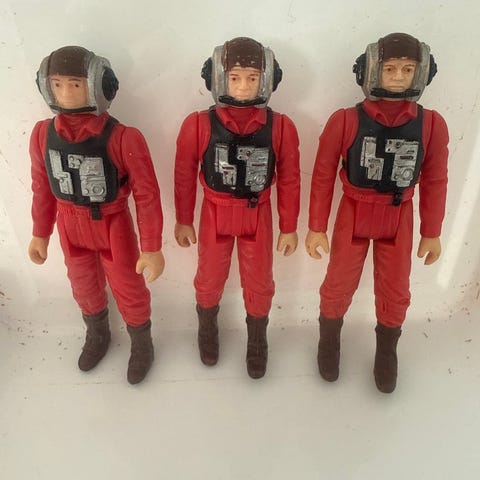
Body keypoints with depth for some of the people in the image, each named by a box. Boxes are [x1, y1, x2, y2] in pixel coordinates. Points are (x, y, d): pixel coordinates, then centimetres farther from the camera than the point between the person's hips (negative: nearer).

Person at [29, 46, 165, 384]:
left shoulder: (123, 138, -24)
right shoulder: (43, 134, -10)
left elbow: (147, 194, -19)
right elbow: (42, 186, 3)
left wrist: (152, 247, -16)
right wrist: (41, 233, 11)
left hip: (113, 225, -4)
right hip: (70, 226, 4)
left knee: (128, 289, 14)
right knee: (85, 287, 24)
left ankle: (142, 343, 43)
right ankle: (97, 335, 54)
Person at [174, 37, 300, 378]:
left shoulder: (280, 127, -12)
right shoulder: (198, 124, -14)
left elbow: (289, 179, -4)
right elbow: (185, 175, -4)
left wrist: (289, 227, 0)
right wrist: (183, 221, 2)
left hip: (257, 213, 1)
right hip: (215, 211, 0)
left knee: (259, 282, 14)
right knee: (210, 278, 18)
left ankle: (257, 338, 41)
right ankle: (207, 327, 49)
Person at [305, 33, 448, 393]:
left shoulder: (431, 125, -8)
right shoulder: (345, 121, -14)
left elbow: (434, 181, 1)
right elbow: (323, 175, -8)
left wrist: (432, 232, 6)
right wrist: (317, 227, -6)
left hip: (399, 217, 2)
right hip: (354, 213, -2)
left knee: (395, 290, 14)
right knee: (339, 284, 11)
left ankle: (387, 349, 40)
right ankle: (329, 339, 39)